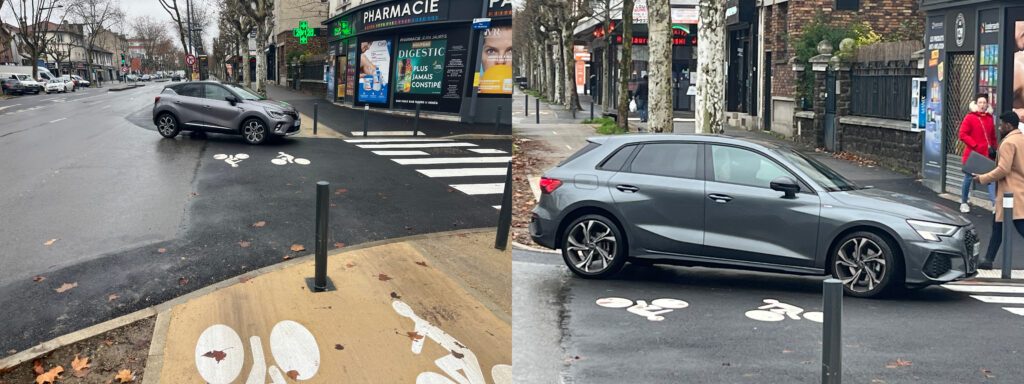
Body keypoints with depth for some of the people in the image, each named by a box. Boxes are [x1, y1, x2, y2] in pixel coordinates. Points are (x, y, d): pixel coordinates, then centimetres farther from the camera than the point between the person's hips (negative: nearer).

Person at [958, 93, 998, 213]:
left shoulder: (990, 118, 10)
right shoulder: (969, 117, -3)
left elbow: (993, 136, 20)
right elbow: (962, 135, -9)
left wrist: (993, 148, 9)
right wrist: (975, 145, -14)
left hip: (987, 154, 3)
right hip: (972, 153, -3)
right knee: (968, 178, 8)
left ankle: (995, 203, -14)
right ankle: (964, 203, 23)